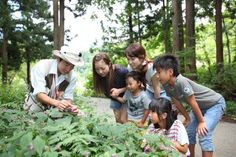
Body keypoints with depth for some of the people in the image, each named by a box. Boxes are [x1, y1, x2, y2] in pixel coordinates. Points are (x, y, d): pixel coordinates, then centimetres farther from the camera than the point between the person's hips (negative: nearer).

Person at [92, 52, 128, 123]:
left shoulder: (122, 71, -35)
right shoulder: (100, 75, -21)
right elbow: (105, 90, -8)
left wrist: (119, 91, -31)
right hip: (115, 99, 4)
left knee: (123, 120, -6)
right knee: (118, 120, 11)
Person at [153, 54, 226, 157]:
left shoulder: (181, 81, -36)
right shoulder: (166, 85, -13)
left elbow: (192, 103, -27)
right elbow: (177, 102, 0)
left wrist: (201, 122, -16)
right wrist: (188, 118, 8)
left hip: (215, 104, -8)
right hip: (201, 106, 8)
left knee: (203, 135, -17)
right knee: (189, 132, 5)